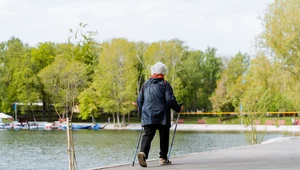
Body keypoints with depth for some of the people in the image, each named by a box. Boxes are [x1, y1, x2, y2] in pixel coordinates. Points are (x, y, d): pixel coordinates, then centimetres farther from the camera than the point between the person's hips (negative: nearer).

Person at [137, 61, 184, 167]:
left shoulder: (146, 84, 11)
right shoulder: (165, 84, -2)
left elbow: (139, 100, 12)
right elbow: (170, 100, -9)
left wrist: (142, 111, 27)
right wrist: (178, 108, 5)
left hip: (147, 116, 3)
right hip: (162, 117, -3)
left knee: (147, 135, -4)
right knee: (164, 136, 10)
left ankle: (143, 152, -29)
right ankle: (163, 158, 13)